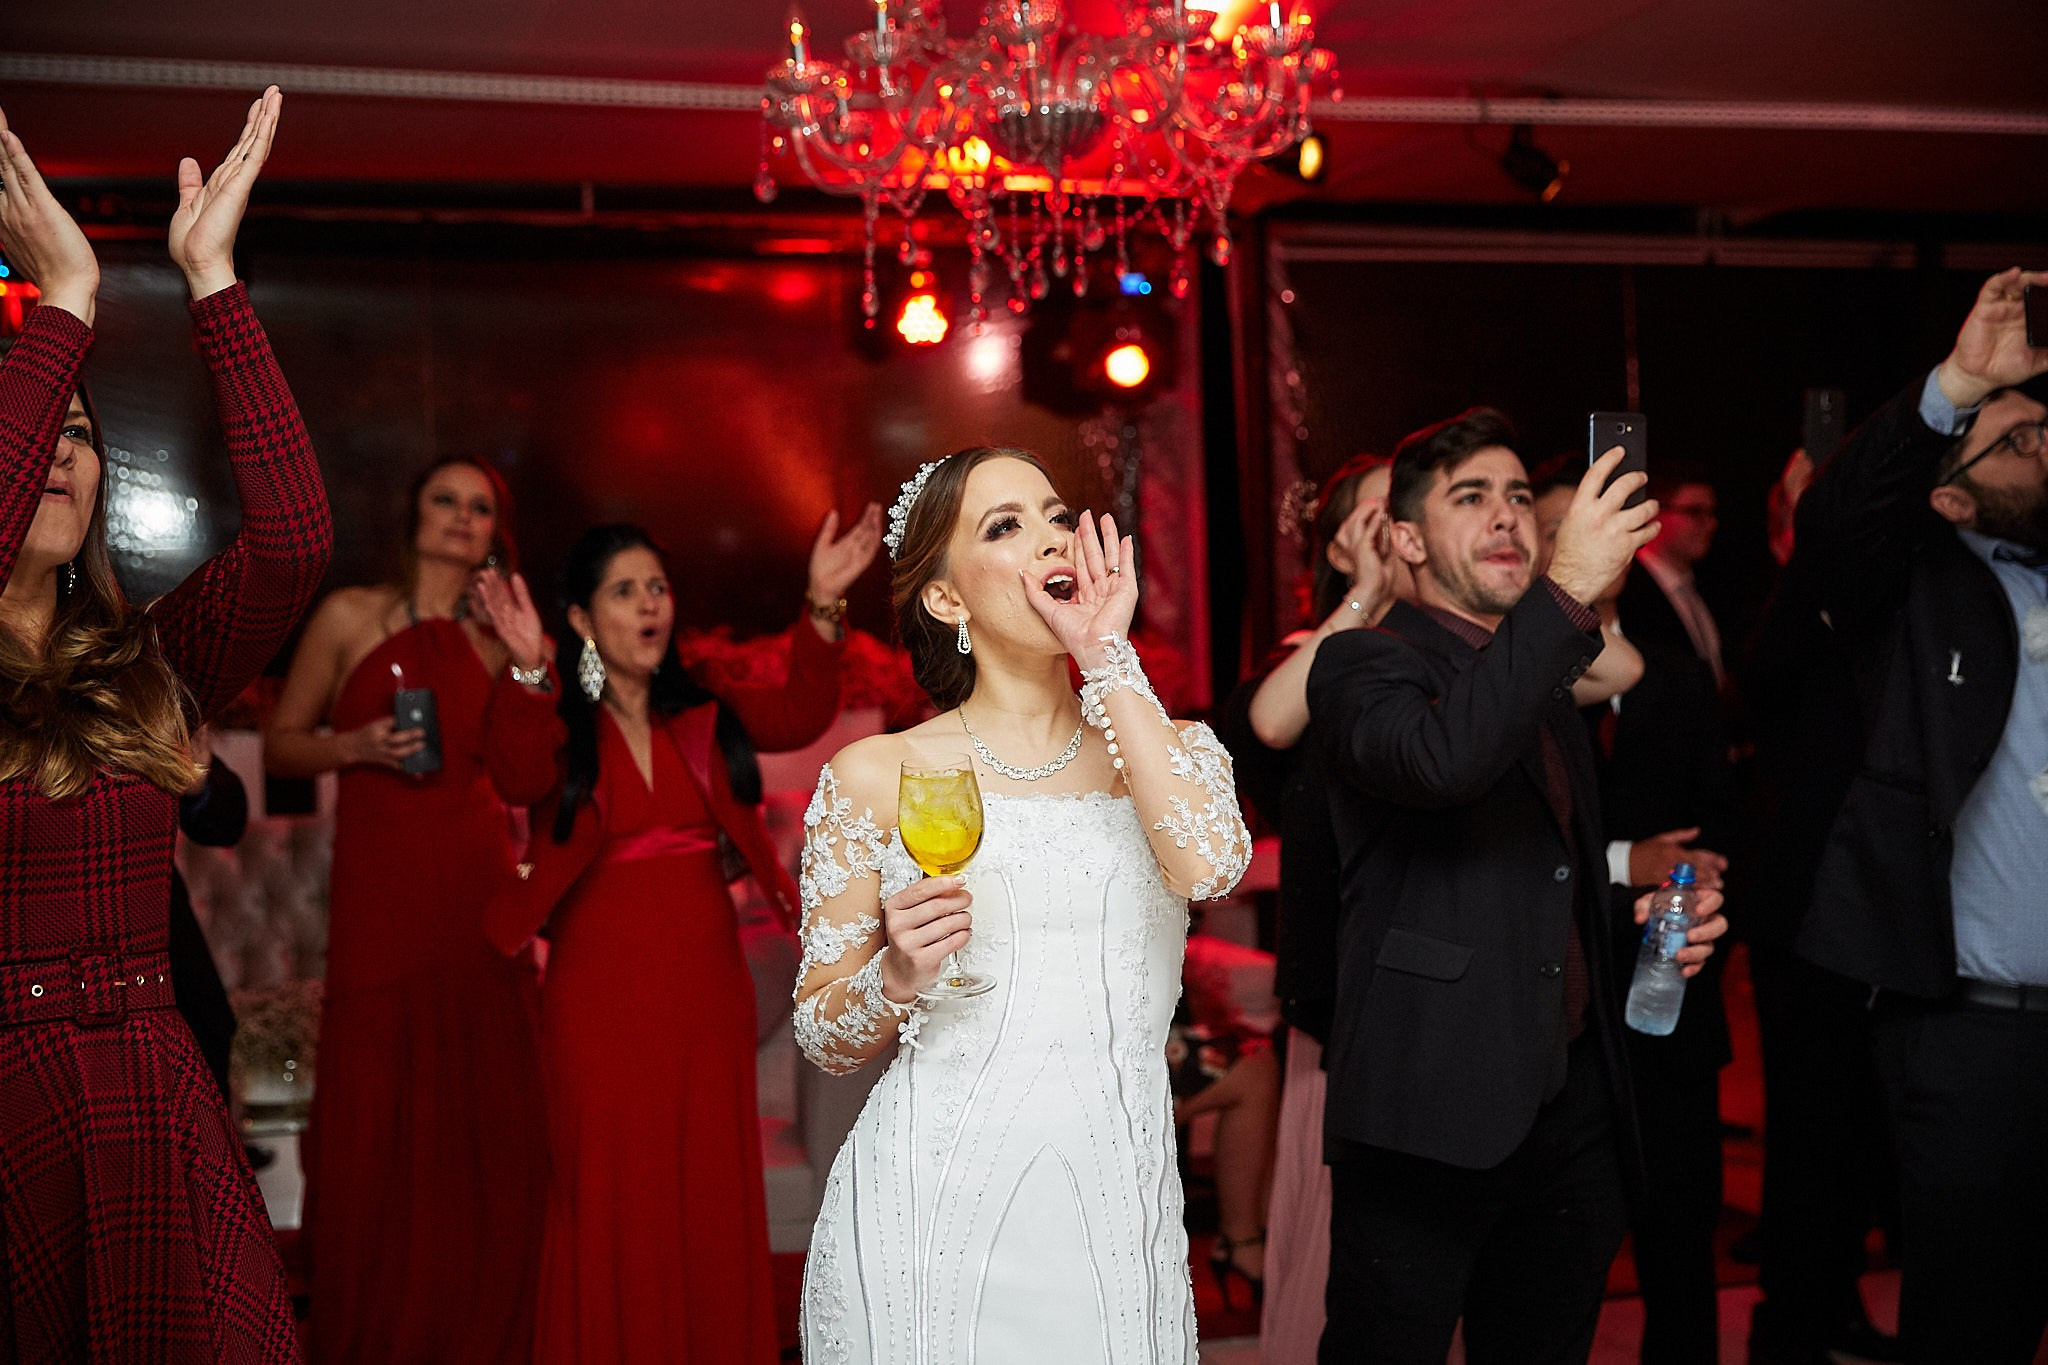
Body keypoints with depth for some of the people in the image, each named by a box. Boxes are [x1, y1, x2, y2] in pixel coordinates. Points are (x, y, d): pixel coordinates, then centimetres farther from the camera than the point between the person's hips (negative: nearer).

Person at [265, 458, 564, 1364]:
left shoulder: (497, 635, 11)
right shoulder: (352, 617, 6)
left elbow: (526, 781, 1)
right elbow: (281, 745, 8)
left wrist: (530, 667, -6)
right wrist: (358, 744, -9)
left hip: (479, 888, 2)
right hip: (380, 889, -2)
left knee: (484, 1115, 0)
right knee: (375, 1113, -3)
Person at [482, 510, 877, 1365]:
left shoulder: (704, 709, 7)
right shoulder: (557, 726, -3)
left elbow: (801, 716, -8)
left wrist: (823, 606, -21)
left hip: (706, 985, 3)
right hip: (599, 995, -3)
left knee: (711, 1196, 8)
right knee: (612, 1201, 3)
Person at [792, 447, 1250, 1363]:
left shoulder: (1170, 752, 6)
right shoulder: (873, 776, 1)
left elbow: (1210, 864, -18)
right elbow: (824, 1039, 6)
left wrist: (1109, 657, -10)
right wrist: (895, 979, -16)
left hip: (1116, 1207, 2)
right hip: (931, 1211, -1)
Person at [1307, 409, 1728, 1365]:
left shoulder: (1546, 682, 19)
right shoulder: (1364, 665, -6)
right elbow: (1441, 758, -31)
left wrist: (1651, 918, 10)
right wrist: (1565, 592, -29)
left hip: (1571, 1103, 8)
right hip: (1432, 1120, -7)